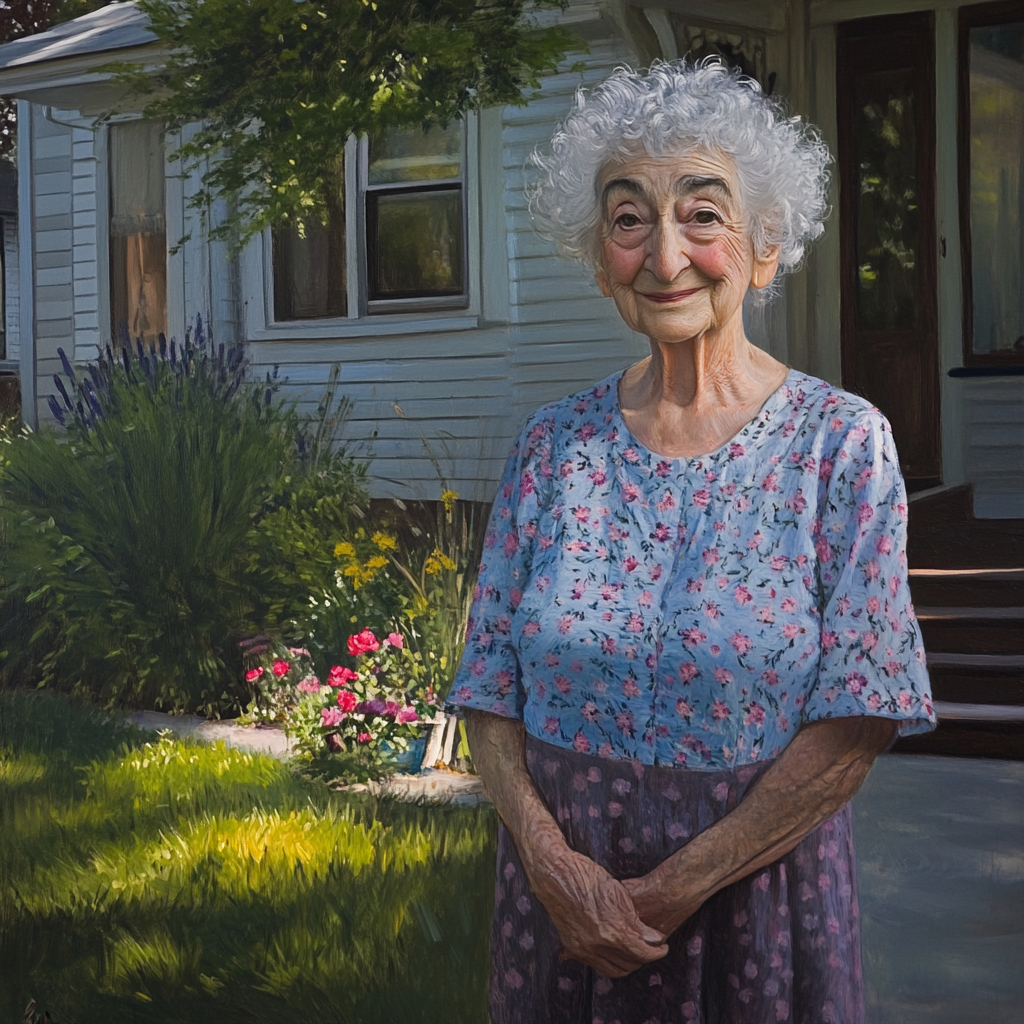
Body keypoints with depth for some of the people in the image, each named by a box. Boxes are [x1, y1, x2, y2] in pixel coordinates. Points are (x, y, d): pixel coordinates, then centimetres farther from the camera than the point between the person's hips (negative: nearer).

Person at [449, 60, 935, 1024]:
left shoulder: (842, 442, -8)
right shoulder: (552, 446, -1)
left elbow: (857, 720, -12)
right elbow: (488, 689, 1)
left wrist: (674, 892, -15)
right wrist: (550, 862, -15)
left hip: (756, 885, -2)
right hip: (563, 890, 2)